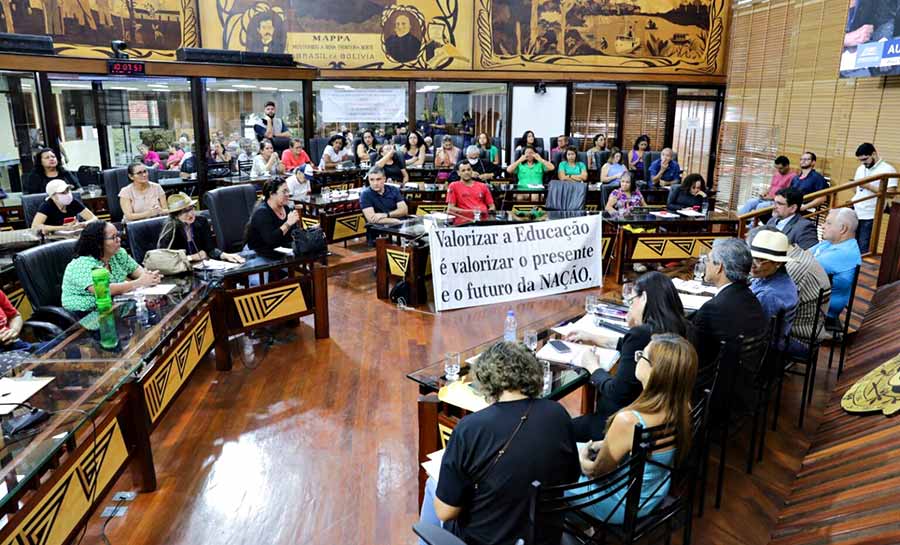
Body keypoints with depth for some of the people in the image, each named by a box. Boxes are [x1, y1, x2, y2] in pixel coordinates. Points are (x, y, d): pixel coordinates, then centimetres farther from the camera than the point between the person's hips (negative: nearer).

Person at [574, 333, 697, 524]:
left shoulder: (628, 421, -38)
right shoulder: (681, 407, -17)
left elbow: (597, 472, -19)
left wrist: (582, 460, 1)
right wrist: (605, 444, 5)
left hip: (624, 507, -6)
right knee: (575, 448, 22)